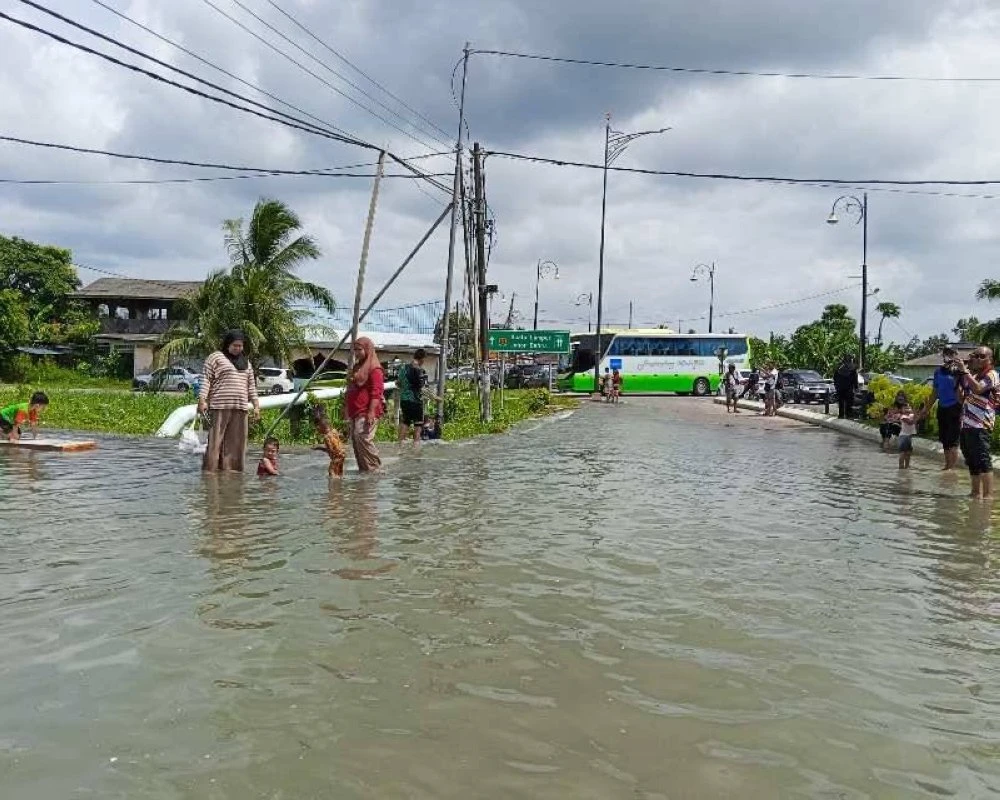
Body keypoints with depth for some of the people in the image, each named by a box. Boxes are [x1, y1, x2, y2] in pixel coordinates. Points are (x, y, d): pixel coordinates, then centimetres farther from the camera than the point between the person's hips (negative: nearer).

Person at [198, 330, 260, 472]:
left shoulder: (245, 362, 22)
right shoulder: (215, 357, 3)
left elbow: (251, 385, 23)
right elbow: (206, 380, -3)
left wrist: (256, 404, 16)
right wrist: (202, 400, -12)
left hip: (241, 408, 6)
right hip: (220, 407, -6)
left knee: (236, 441, 3)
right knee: (216, 439, -7)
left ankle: (232, 467, 8)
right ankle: (210, 468, -4)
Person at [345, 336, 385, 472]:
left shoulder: (374, 369, -9)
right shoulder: (357, 367, 21)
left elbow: (376, 392, -16)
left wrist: (371, 412, -23)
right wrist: (348, 411, 24)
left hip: (366, 412, -10)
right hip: (355, 412, 10)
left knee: (363, 437, -18)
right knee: (355, 439, 8)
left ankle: (374, 467, -11)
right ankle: (363, 467, 14)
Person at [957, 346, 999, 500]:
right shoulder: (971, 375, 21)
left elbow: (978, 389, -21)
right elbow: (962, 399, 24)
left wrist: (965, 371, -17)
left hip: (980, 425, -9)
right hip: (966, 424, 9)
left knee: (982, 459, -13)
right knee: (971, 461, 13)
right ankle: (976, 493, 21)